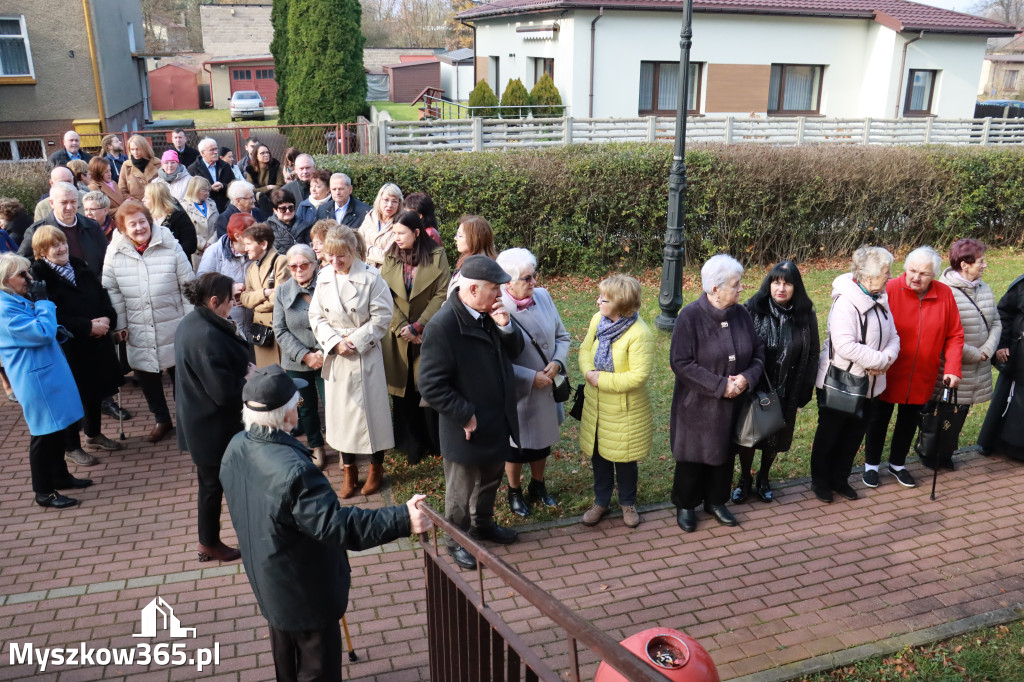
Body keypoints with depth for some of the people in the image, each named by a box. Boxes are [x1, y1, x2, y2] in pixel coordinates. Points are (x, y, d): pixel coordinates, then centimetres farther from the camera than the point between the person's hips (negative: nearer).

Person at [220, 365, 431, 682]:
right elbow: (336, 524, -39)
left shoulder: (236, 447, -9)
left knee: (286, 650, 31)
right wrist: (401, 520, -40)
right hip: (304, 590, -8)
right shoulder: (292, 470, -38)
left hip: (266, 579, 9)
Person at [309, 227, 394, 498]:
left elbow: (382, 316, -11)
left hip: (366, 354, -4)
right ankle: (349, 470, 26)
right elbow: (316, 317, 5)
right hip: (335, 355, 4)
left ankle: (376, 468, 23)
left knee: (371, 409, 4)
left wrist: (355, 341, -15)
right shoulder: (324, 278, 2)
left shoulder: (370, 277, -11)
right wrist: (335, 342, -10)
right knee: (340, 411, 11)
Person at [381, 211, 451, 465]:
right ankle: (410, 444, 18)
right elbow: (385, 296, -1)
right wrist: (402, 327, -13)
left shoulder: (436, 256, -4)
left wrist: (418, 326, -14)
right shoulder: (391, 258, 5)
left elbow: (442, 294, -9)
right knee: (403, 390, 6)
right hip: (398, 336, 2)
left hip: (429, 333, -2)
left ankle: (434, 442, 16)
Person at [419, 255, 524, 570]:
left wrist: (505, 326, -15)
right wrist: (466, 416, -20)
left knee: (491, 479, 27)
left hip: (497, 422, 7)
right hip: (468, 428, -7)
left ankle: (483, 523, 51)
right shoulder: (442, 325, -27)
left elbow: (514, 351, 4)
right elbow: (432, 386, -25)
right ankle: (457, 541, 38)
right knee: (461, 490, 15)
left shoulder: (490, 313, -6)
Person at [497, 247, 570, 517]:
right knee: (516, 446, 16)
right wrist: (531, 378, -21)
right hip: (517, 395, -5)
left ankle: (538, 486, 48)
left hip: (546, 391, 5)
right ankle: (514, 491, 41)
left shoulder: (543, 297, -7)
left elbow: (562, 336, 3)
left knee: (543, 440, 23)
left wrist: (557, 363, -14)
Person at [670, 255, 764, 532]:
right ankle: (685, 505, 31)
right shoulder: (690, 316, -18)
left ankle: (716, 501, 39)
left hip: (733, 404, 5)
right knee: (693, 456, 9)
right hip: (697, 405, -4)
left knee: (724, 454, 17)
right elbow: (680, 363, -20)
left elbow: (758, 353, 5)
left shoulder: (741, 314, -3)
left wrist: (747, 377, -16)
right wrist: (720, 385, -22)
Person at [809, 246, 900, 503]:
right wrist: (880, 360, -24)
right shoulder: (846, 301, -23)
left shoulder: (880, 299, 4)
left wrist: (887, 358, -16)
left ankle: (840, 479, 34)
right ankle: (820, 481, 26)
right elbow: (845, 345, -31)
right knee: (829, 434, 9)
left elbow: (893, 337, 6)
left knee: (855, 434, 18)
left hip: (869, 384, 8)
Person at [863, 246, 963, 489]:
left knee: (909, 421, 19)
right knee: (878, 419, 12)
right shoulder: (889, 290, -17)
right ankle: (871, 465, 32)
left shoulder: (945, 295, -5)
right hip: (888, 375, -3)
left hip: (922, 377, 4)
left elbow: (955, 335, 0)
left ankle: (897, 464, 40)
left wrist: (952, 368, -8)